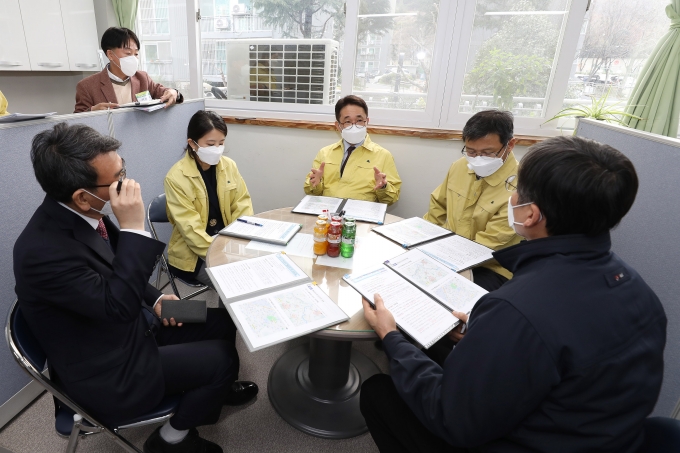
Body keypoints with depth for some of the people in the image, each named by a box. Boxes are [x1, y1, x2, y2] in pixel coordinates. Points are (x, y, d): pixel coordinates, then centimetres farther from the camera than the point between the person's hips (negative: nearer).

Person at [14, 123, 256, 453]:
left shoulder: (79, 213, -7)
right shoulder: (41, 250, -32)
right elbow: (117, 305, -32)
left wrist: (154, 299, -3)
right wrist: (134, 228, -35)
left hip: (130, 323, 7)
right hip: (107, 367, -7)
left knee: (224, 322, 6)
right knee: (222, 358, -6)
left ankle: (212, 387, 34)